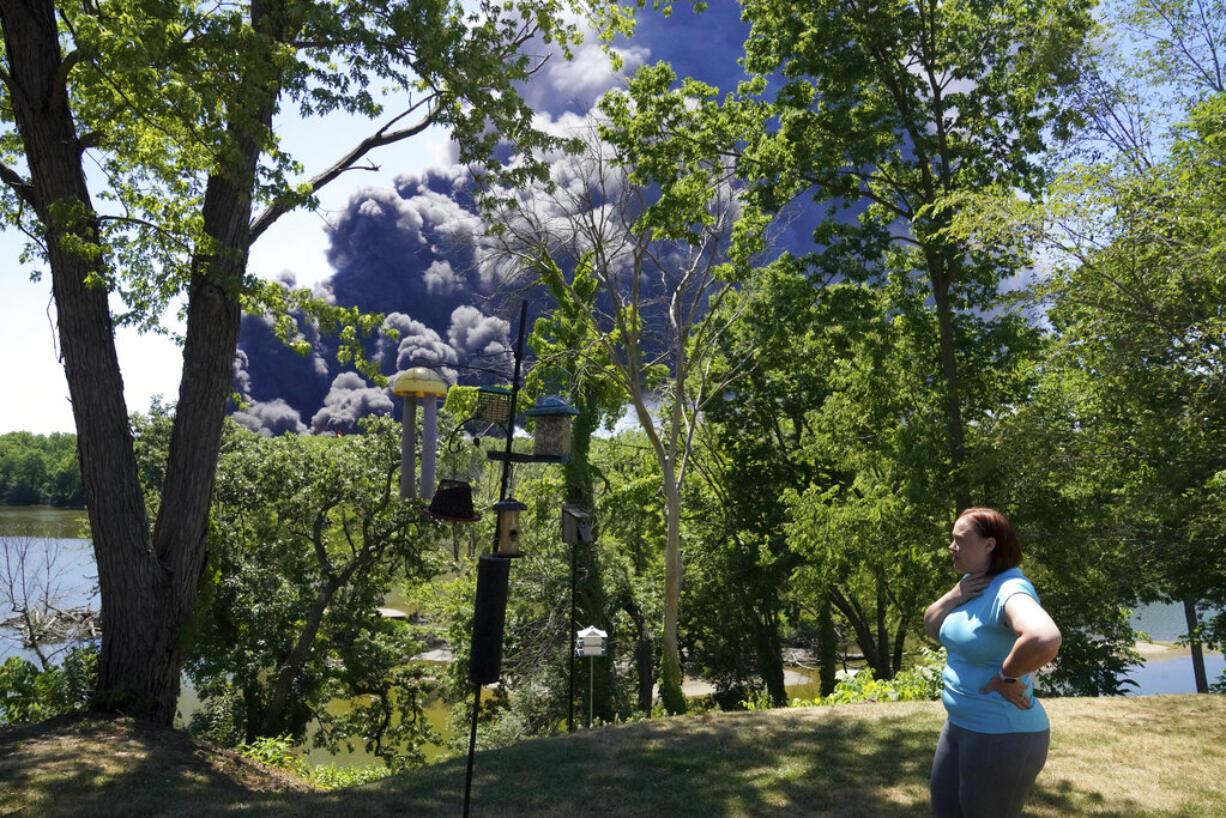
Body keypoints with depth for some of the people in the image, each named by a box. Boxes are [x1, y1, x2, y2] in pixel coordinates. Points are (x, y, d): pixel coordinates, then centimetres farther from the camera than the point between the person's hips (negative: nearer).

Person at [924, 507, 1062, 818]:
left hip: (1002, 736, -9)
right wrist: (955, 596, -9)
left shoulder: (1009, 591, -24)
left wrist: (1008, 677, -27)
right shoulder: (972, 583, 4)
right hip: (961, 725, 9)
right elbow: (931, 627, 10)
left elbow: (1044, 639, -44)